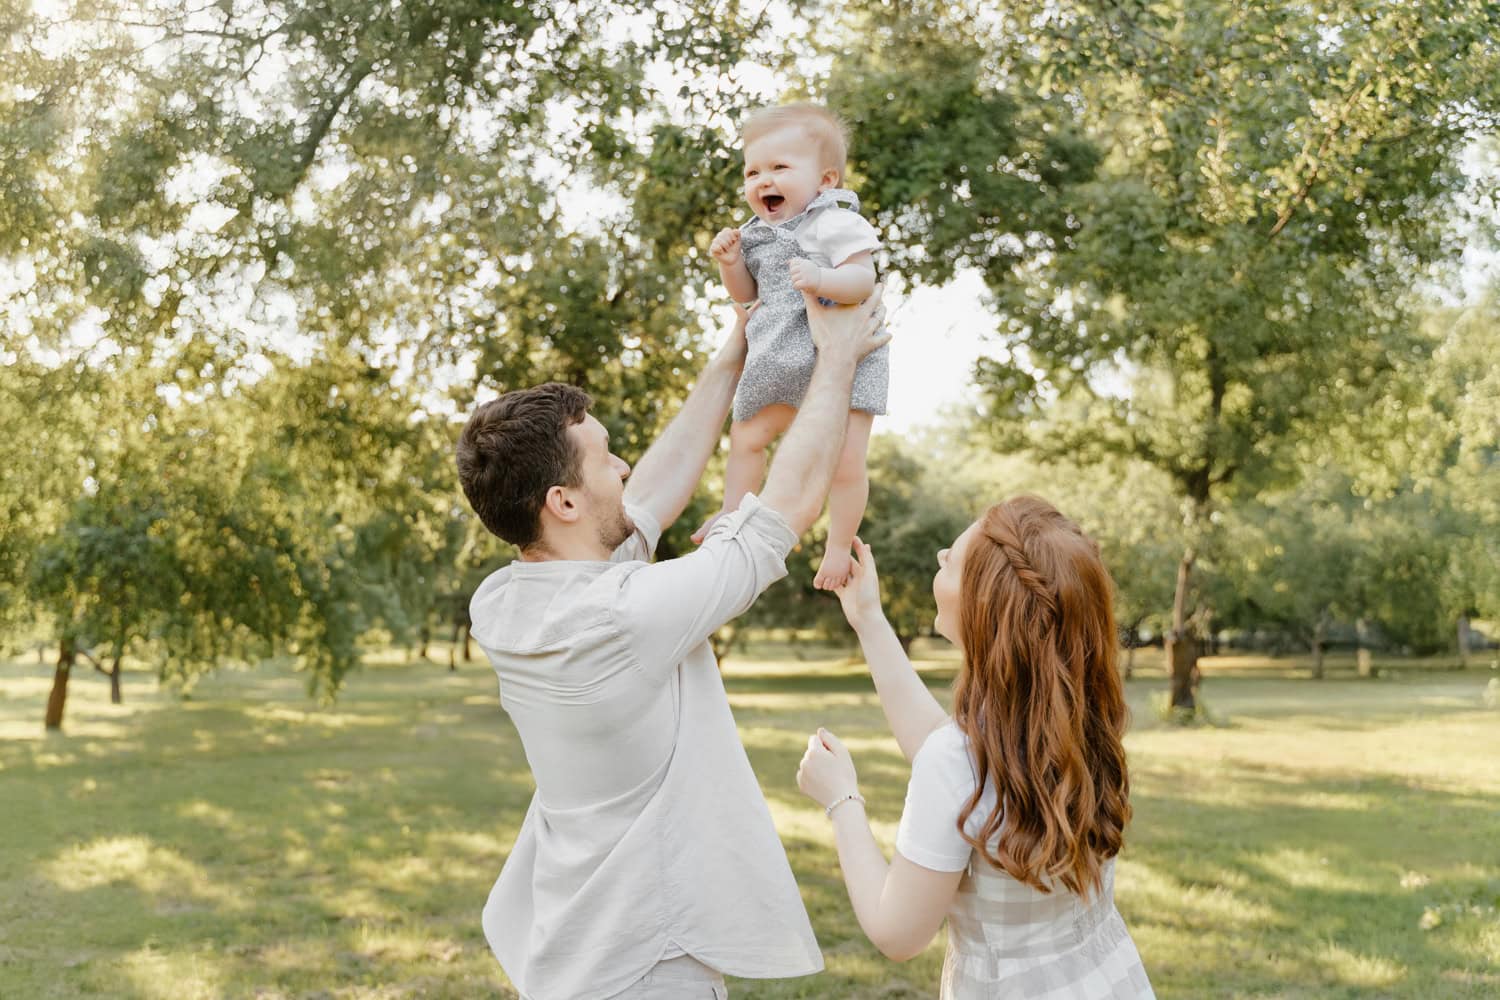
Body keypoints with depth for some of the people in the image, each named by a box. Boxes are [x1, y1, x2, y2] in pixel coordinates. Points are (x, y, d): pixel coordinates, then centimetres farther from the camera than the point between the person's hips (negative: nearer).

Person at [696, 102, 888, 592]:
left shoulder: (835, 225, -15)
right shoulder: (756, 233, 9)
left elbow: (863, 279, -25)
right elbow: (747, 294, 18)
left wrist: (820, 279, -42)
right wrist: (730, 262, -1)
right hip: (782, 363, 7)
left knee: (845, 458, -8)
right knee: (747, 436, 17)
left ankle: (840, 546, 8)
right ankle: (732, 514, 35)